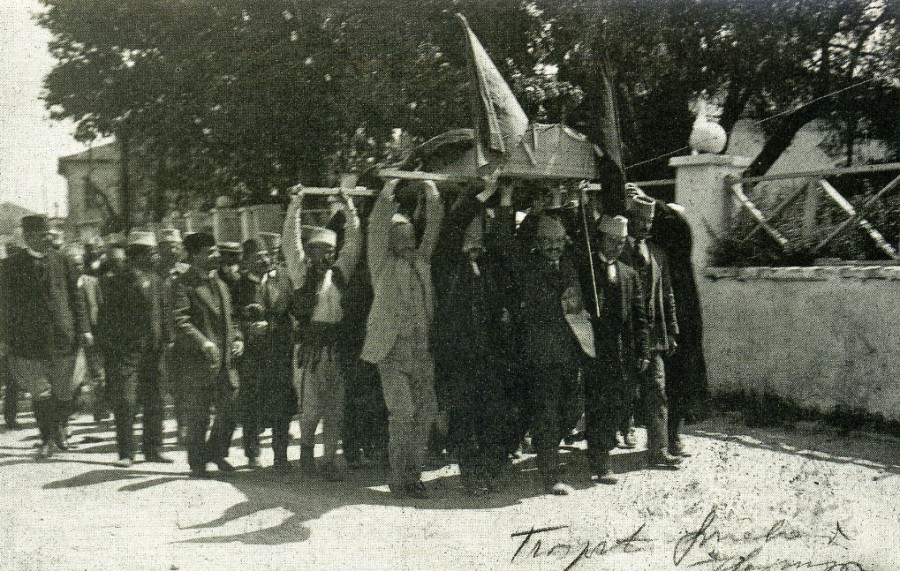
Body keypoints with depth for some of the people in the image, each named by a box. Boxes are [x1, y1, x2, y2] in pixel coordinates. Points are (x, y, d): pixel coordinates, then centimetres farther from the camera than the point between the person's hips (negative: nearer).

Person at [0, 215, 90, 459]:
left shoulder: (62, 262, 6)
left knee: (63, 391, 8)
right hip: (29, 340, -2)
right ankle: (47, 440, 11)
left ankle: (57, 426, 34)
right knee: (41, 393, -3)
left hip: (63, 337, 2)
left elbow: (75, 298, 9)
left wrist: (83, 329, 1)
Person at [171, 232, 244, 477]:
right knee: (197, 417, 2)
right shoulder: (182, 284, -7)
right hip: (196, 363, -7)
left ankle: (217, 452, 27)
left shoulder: (220, 284, 19)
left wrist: (237, 338, 9)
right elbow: (180, 321, -17)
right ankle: (197, 462, 15)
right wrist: (203, 342, -28)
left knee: (229, 412, 7)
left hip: (225, 362, 7)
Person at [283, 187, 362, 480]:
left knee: (335, 409, 4)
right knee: (311, 406, -3)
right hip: (310, 344, -4)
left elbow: (354, 242, 14)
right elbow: (291, 239, -4)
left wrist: (349, 207, 10)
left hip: (335, 346, 4)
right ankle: (306, 449, 19)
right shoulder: (302, 272, 3)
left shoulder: (340, 272, 13)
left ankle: (330, 459, 10)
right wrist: (296, 205, -5)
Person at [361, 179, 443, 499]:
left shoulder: (422, 263, 16)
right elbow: (377, 231, -3)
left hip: (422, 349, 4)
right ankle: (399, 477, -3)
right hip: (392, 349, -4)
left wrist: (433, 199, 7)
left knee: (425, 412, 0)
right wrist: (387, 195, -7)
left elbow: (433, 232, 16)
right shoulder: (384, 265, 6)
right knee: (402, 412, -12)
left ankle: (412, 475, 11)